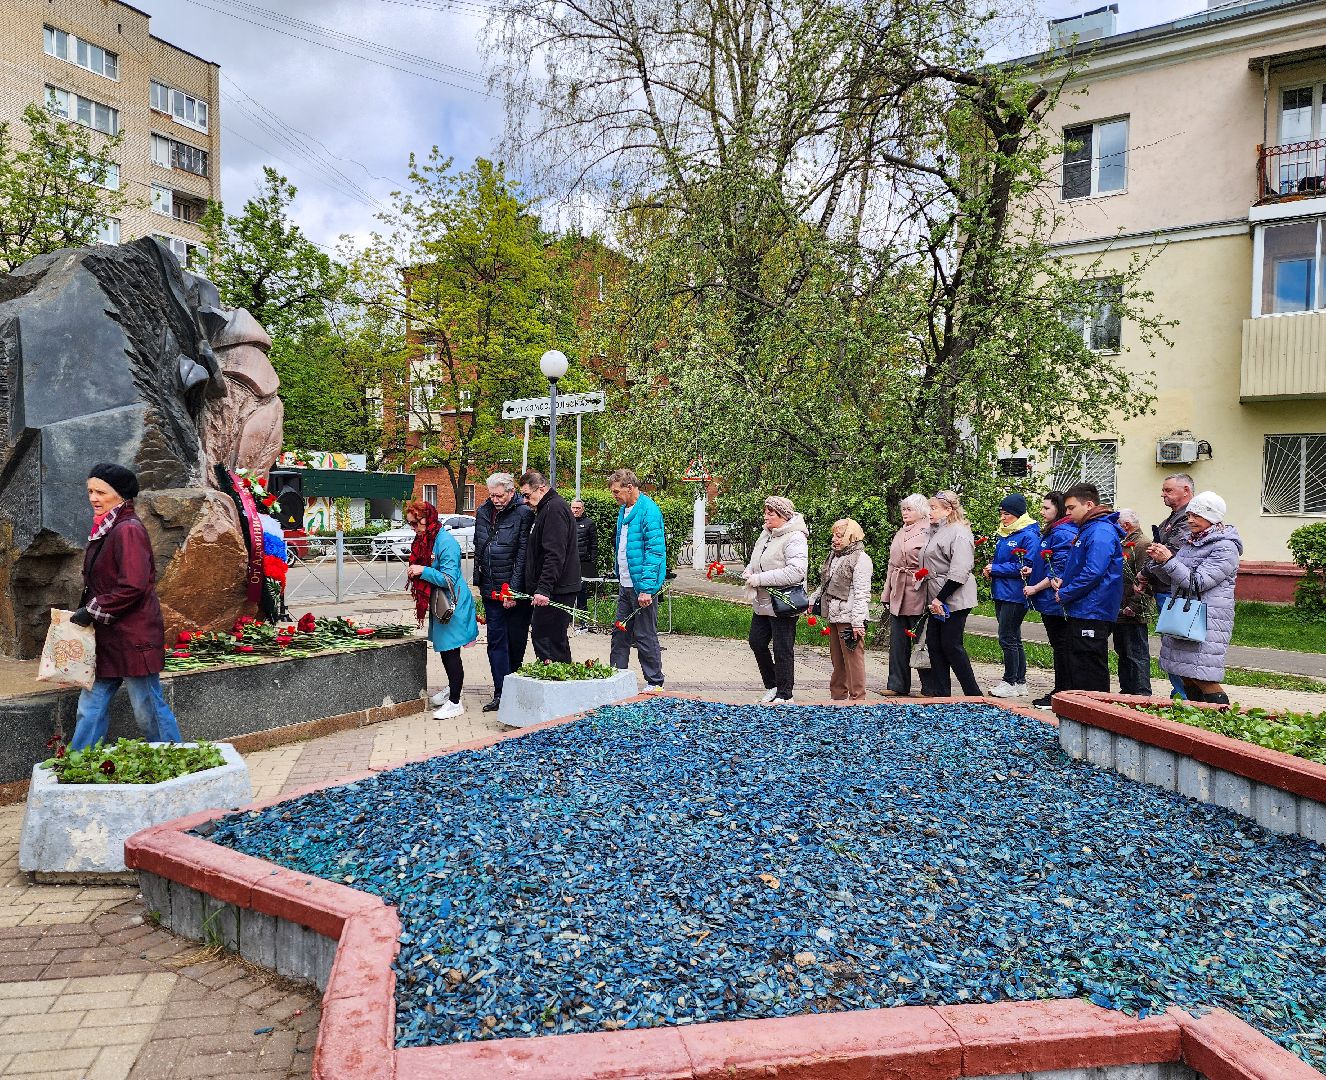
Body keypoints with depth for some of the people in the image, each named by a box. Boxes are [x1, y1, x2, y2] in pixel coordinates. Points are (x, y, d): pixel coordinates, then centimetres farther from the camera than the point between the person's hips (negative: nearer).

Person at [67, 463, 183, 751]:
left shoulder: (128, 530, -16)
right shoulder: (104, 530, 14)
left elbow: (133, 586, -23)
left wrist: (92, 610, -14)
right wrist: (86, 612, 12)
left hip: (133, 638, -9)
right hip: (107, 636, 9)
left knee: (148, 711, 1)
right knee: (91, 707, 11)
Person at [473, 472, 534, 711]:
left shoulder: (523, 513, -10)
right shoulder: (483, 512, 9)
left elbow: (523, 554, -14)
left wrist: (513, 589, -17)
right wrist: (478, 580, 15)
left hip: (516, 590, -5)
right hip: (491, 589, 5)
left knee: (516, 642, 6)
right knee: (496, 640, 4)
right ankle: (501, 693, 7)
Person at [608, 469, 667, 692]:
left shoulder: (649, 511, -17)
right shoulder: (624, 510, 12)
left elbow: (655, 551, -21)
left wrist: (646, 588, -24)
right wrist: (618, 574, 18)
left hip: (641, 586, -9)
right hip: (625, 585, 9)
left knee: (645, 636, 1)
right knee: (620, 631, 15)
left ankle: (654, 682, 13)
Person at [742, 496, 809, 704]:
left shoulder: (794, 539, -17)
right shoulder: (766, 534, 11)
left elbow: (796, 571, -28)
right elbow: (755, 560, 24)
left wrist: (759, 579, -25)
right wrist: (748, 571, -1)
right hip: (762, 602, 9)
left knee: (782, 650, 1)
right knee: (757, 641, 13)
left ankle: (784, 695, 14)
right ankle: (771, 686, 30)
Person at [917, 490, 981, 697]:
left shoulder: (958, 533, -14)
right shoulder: (935, 531, 15)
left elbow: (959, 573, -22)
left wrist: (940, 598, -21)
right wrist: (934, 599, 16)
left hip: (954, 600, -9)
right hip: (936, 599, 9)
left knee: (951, 645, -5)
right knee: (933, 643, 8)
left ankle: (974, 694, 8)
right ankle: (941, 693, 15)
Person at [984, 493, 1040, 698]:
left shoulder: (1029, 536, -12)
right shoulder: (1004, 535, 15)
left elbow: (1027, 566, -19)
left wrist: (996, 569, -15)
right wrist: (990, 569, 2)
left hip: (1015, 595, -9)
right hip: (1001, 593, 9)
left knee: (1007, 639, -5)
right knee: (1013, 639, 14)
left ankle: (1011, 682, 4)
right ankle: (1020, 682, 21)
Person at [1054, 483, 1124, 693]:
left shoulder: (1101, 532, -15)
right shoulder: (1087, 530, 18)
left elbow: (1093, 573, -24)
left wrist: (1065, 594, -14)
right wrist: (1064, 582, 9)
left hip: (1092, 615, -11)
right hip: (1080, 612, 11)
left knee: (1091, 678, -5)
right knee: (1075, 668, 16)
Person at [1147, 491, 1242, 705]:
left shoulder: (1225, 548, -9)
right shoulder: (1192, 541, 17)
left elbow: (1197, 583, -17)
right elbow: (1171, 580, 20)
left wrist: (1169, 560, -18)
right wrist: (1158, 561, 2)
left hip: (1207, 620, -8)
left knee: (1203, 679, -12)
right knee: (1187, 678, 10)